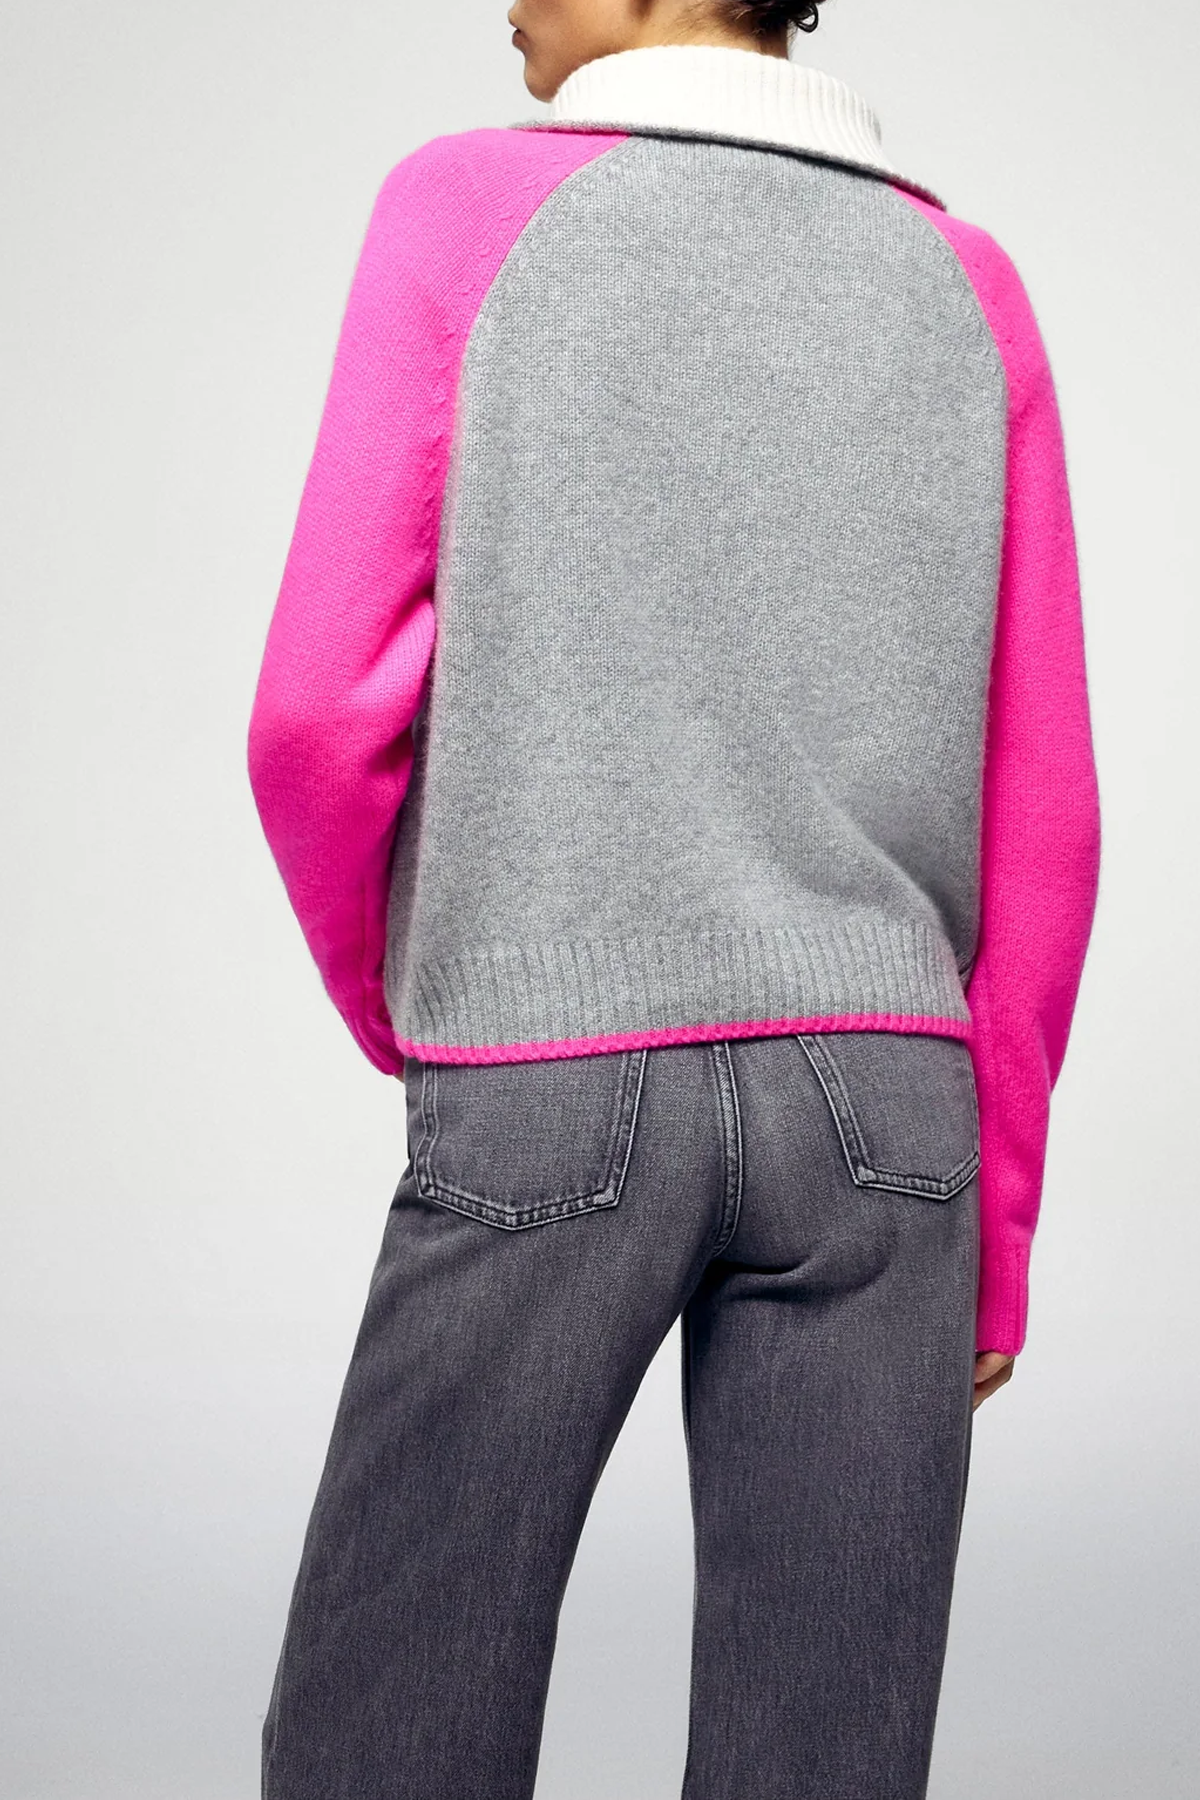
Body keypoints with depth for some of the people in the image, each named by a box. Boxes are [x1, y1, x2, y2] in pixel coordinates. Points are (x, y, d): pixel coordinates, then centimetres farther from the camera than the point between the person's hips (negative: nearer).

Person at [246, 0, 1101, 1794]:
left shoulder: (467, 210, 1)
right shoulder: (968, 289, 11)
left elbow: (323, 716, -6)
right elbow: (1037, 822, 7)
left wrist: (400, 1013, 15)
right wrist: (994, 1237, 15)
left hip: (555, 1106, -3)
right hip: (876, 1100, 3)